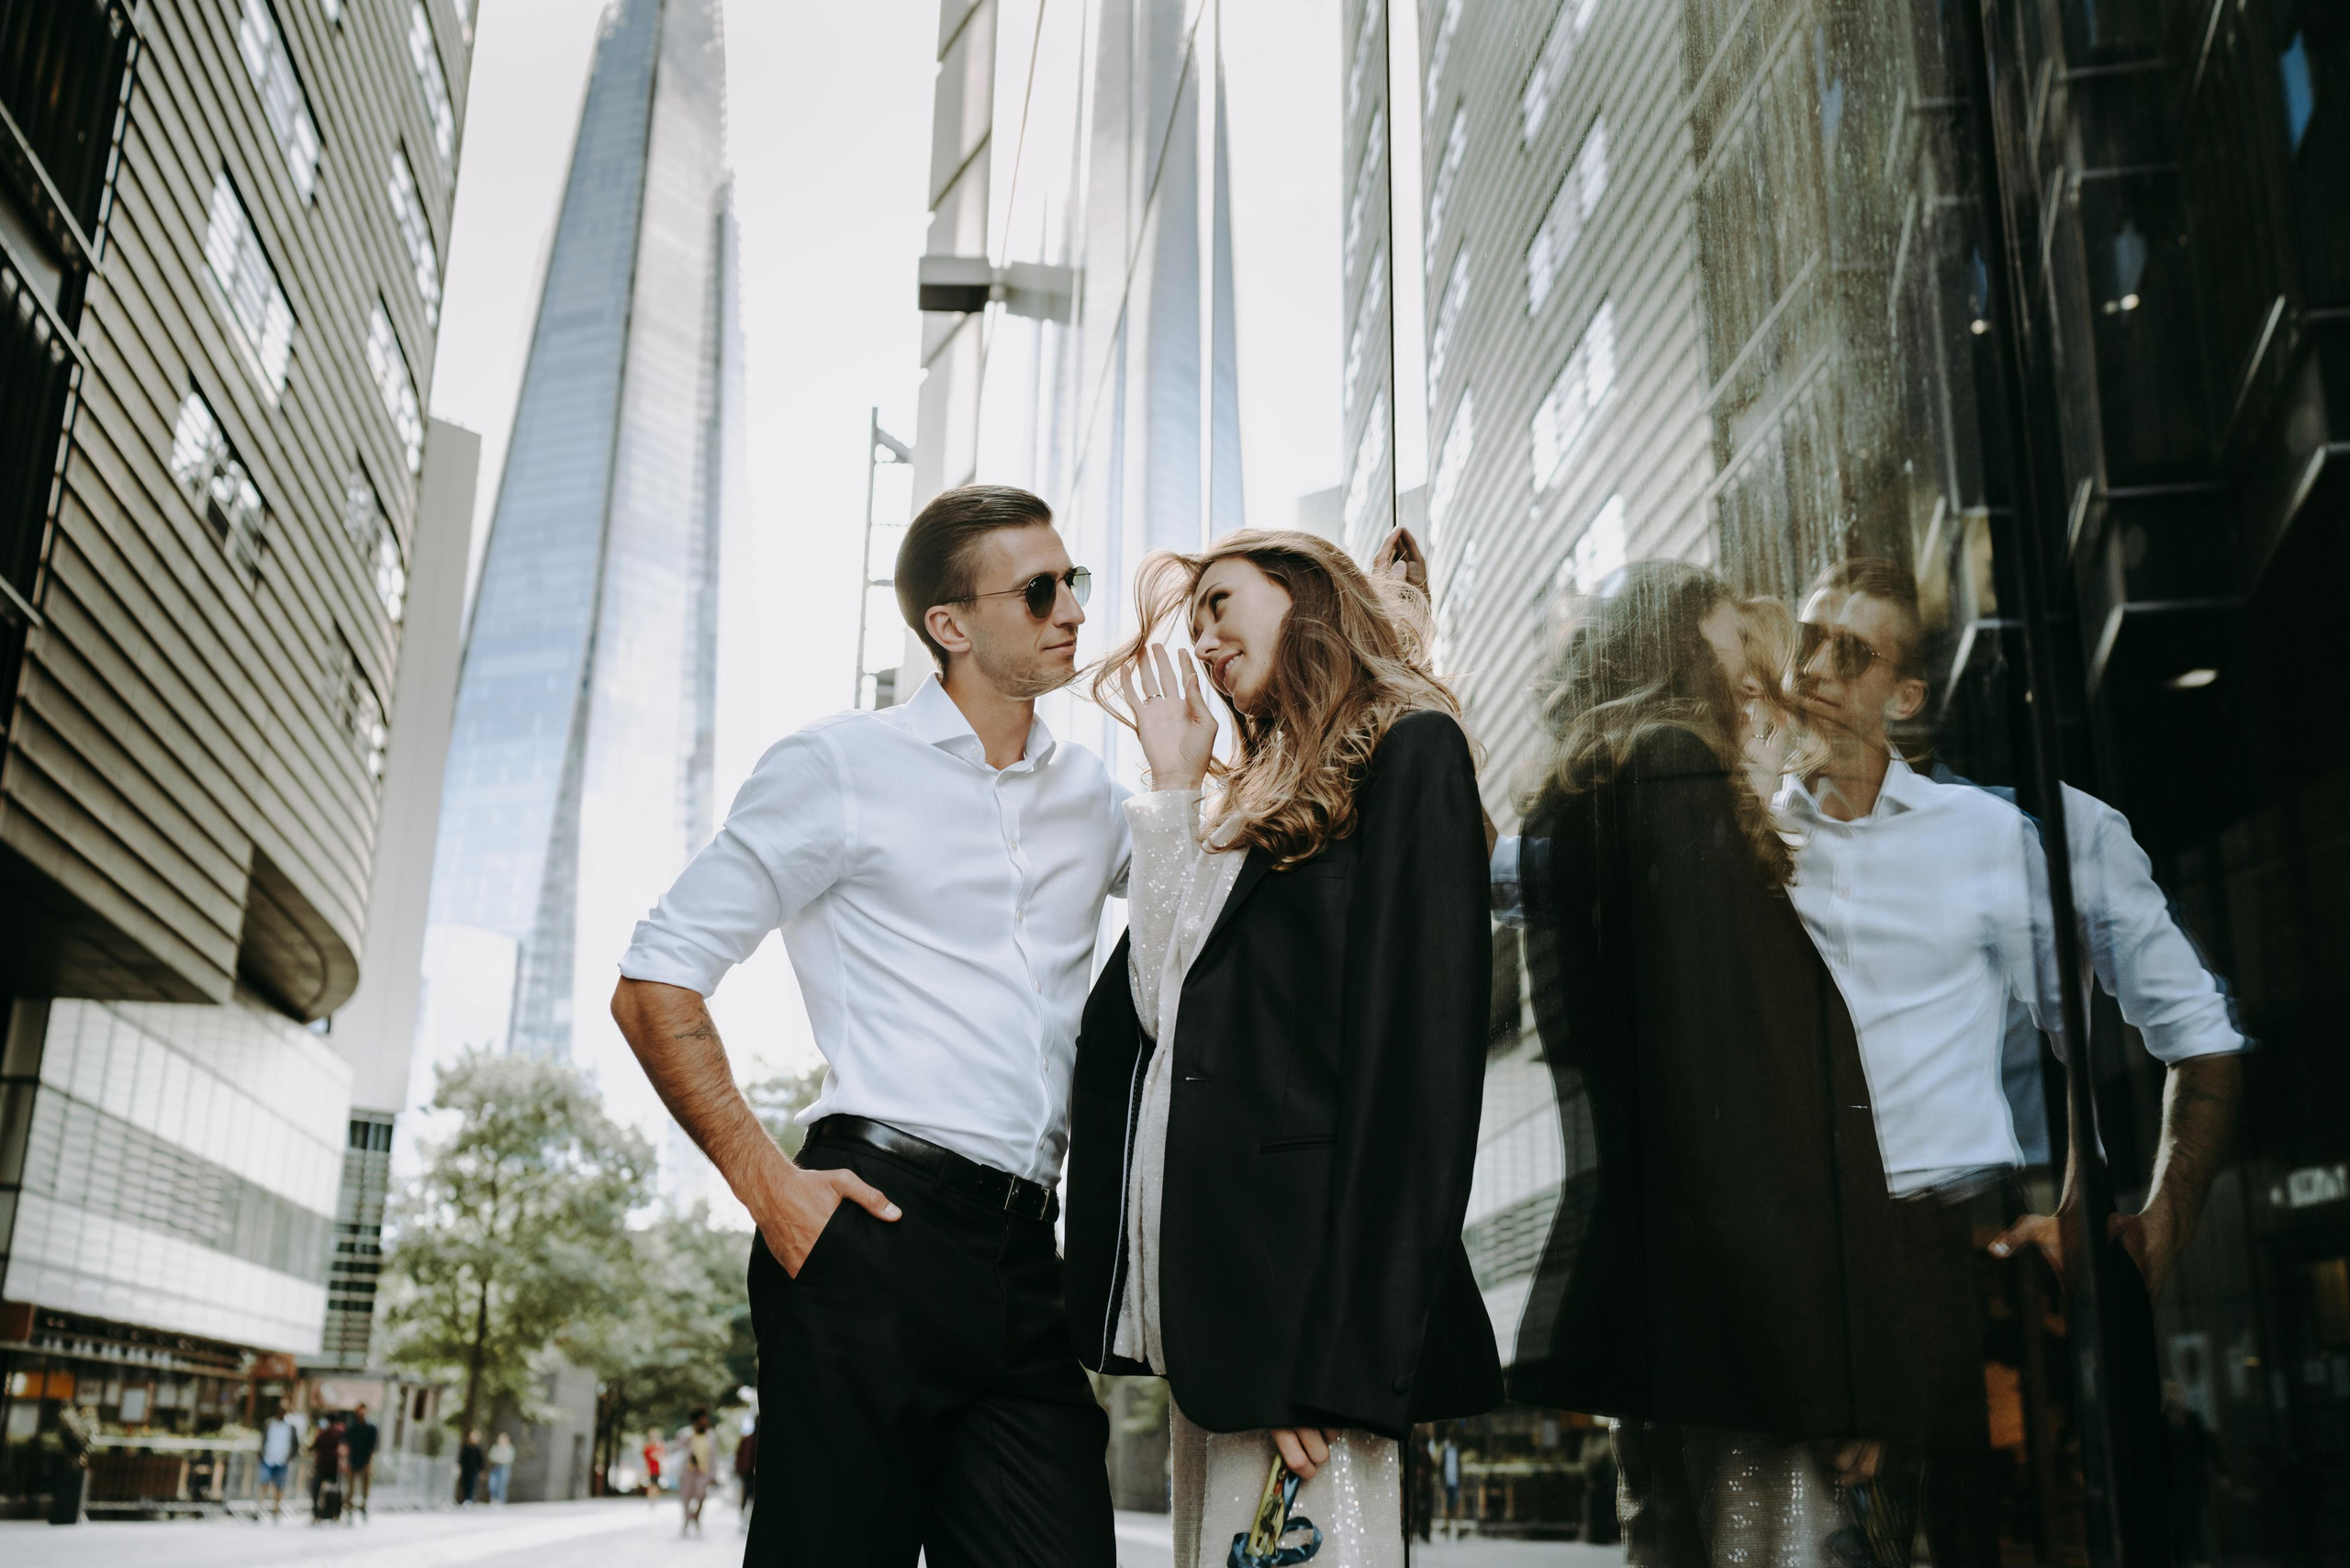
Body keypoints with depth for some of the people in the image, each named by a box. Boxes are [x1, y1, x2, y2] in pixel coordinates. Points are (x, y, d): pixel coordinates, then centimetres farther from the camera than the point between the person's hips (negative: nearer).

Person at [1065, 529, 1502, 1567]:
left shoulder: (1408, 753, -3)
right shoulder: (1248, 804, 22)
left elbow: (1418, 1056, -13)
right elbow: (1157, 1007, 11)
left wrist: (1346, 1353, -20)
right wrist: (1176, 787, 13)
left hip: (1298, 1269, -8)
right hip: (1207, 1304, 8)